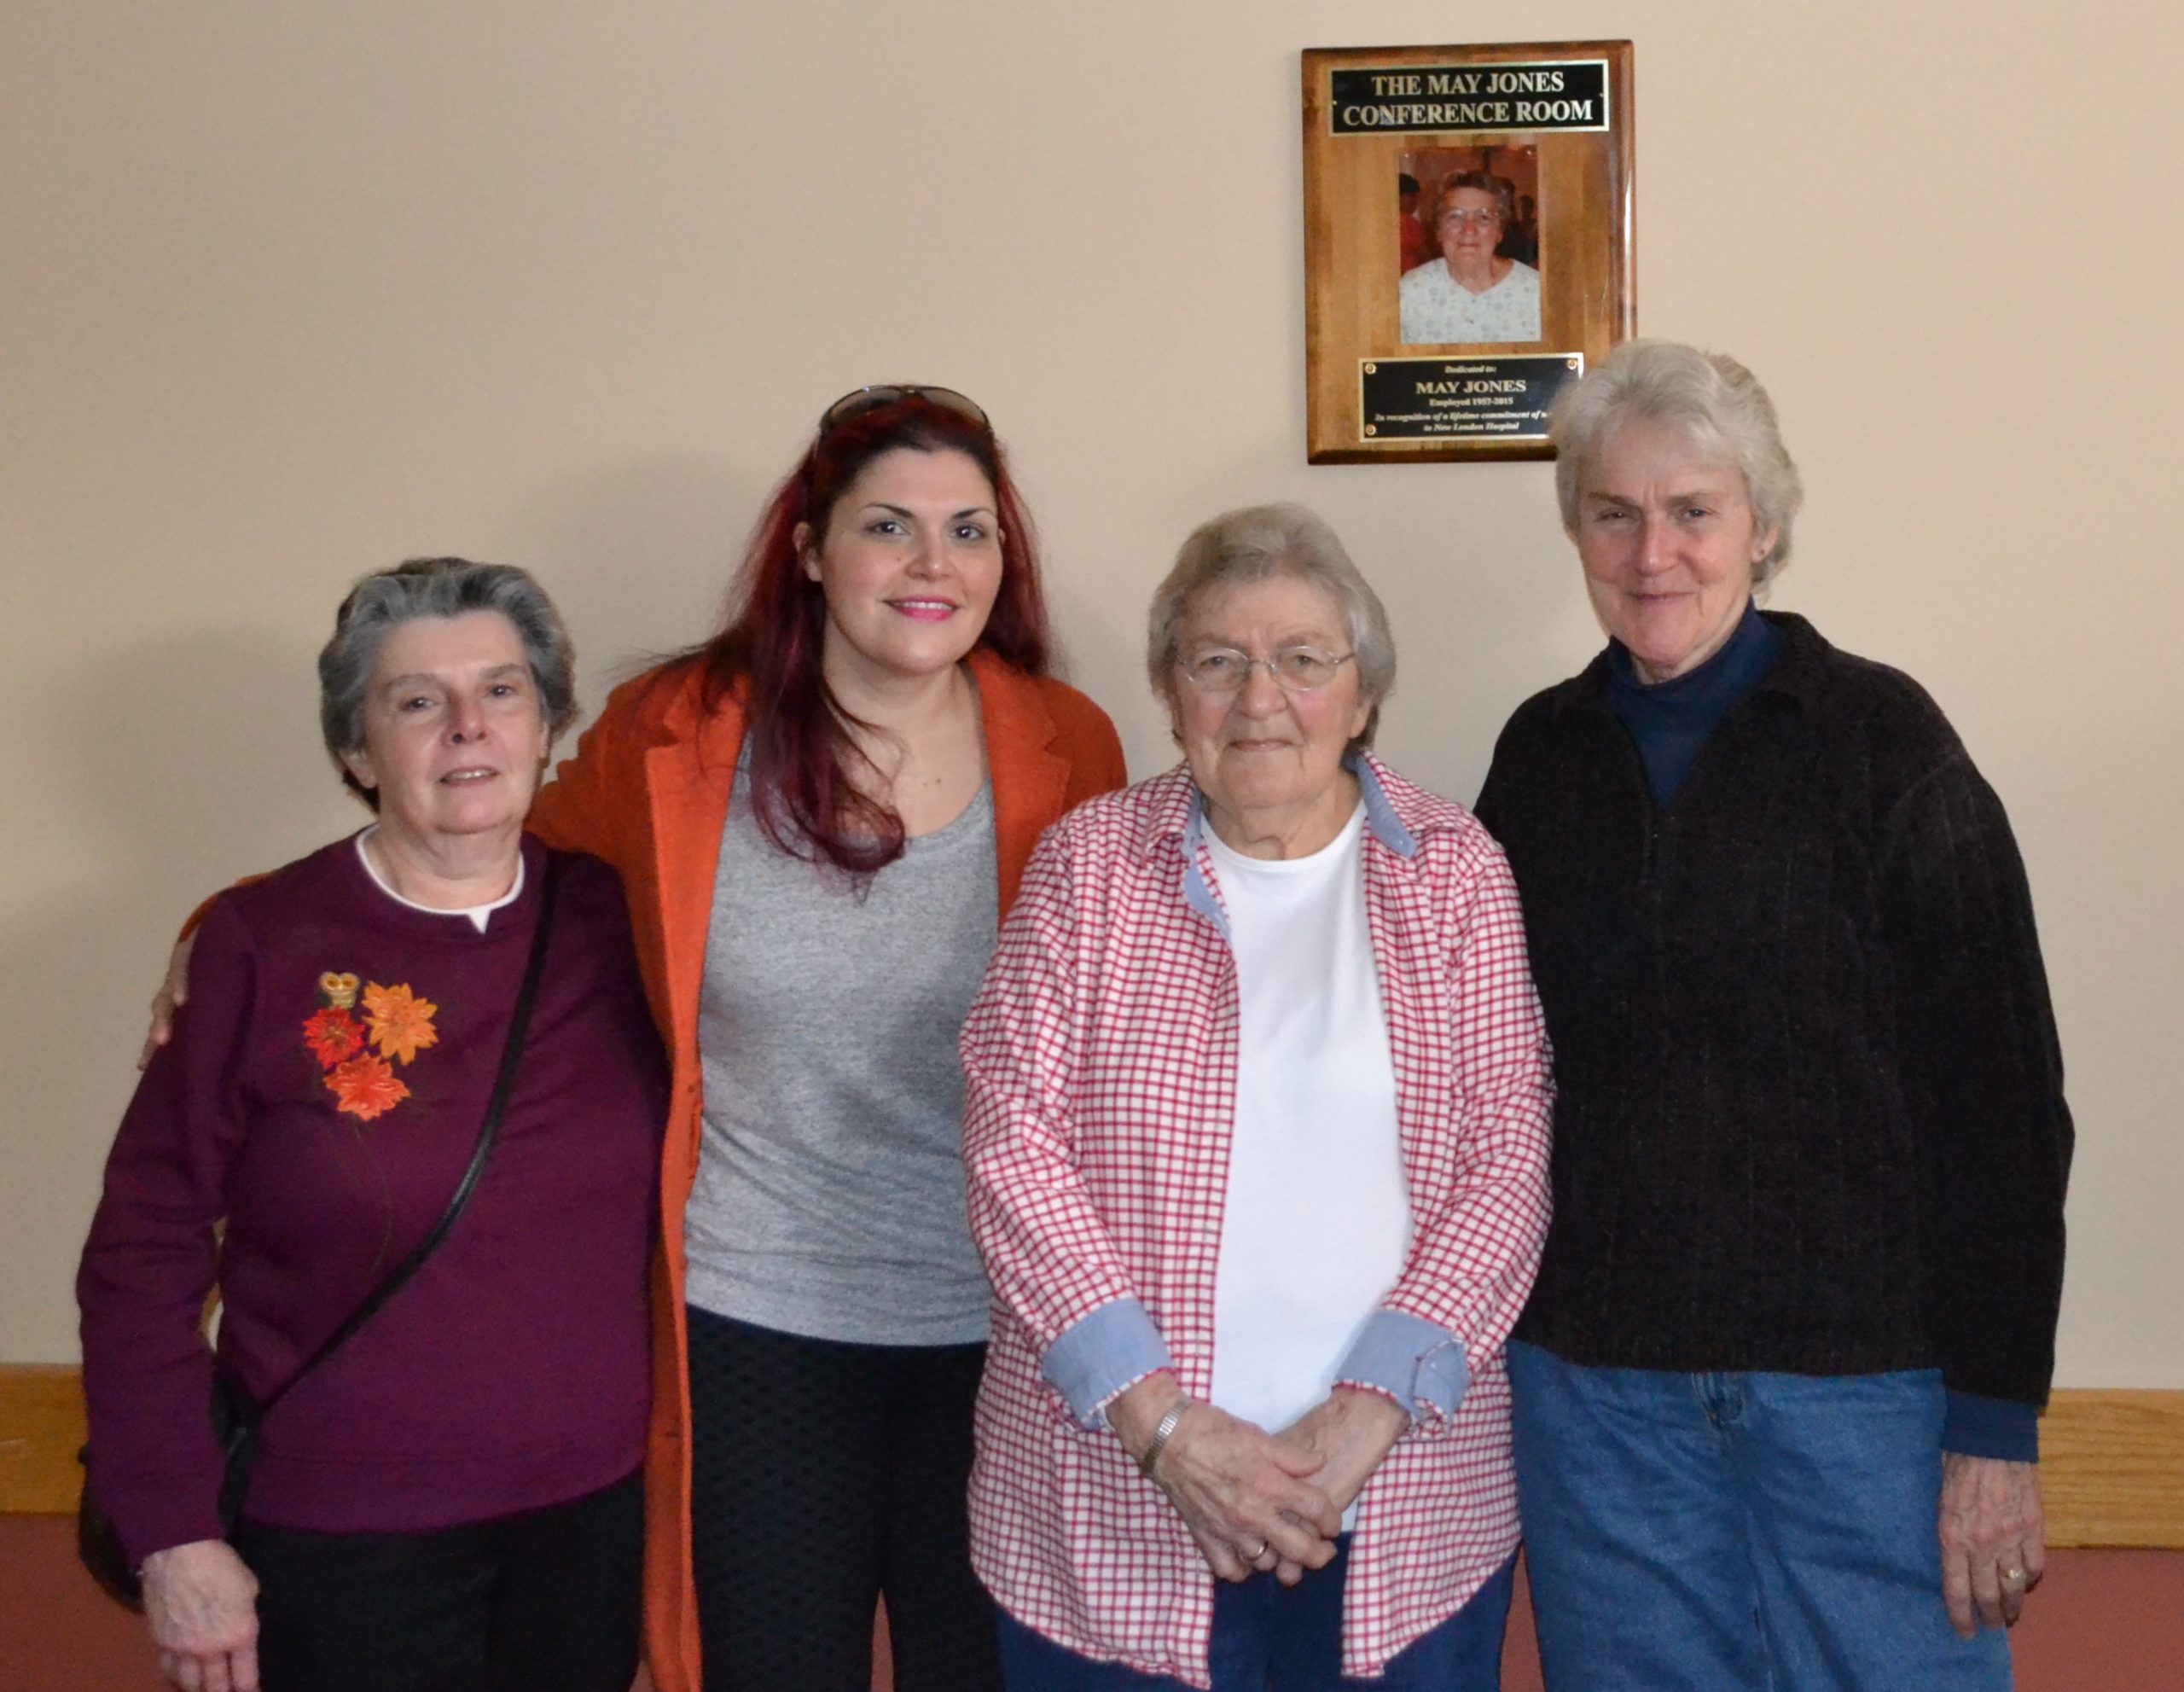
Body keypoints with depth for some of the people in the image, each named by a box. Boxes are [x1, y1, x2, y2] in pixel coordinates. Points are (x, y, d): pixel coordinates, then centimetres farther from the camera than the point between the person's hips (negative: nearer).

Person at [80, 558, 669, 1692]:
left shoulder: (614, 923, -2)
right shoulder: (261, 947, -11)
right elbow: (147, 1251, -8)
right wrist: (172, 1533, -9)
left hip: (595, 1512, 3)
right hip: (337, 1543, -3)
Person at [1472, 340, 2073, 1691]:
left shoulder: (1878, 736, -7)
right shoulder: (1542, 755, 5)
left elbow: (2003, 1094, -8)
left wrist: (1998, 1422, -11)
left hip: (1859, 1377, -3)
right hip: (1593, 1379, 3)